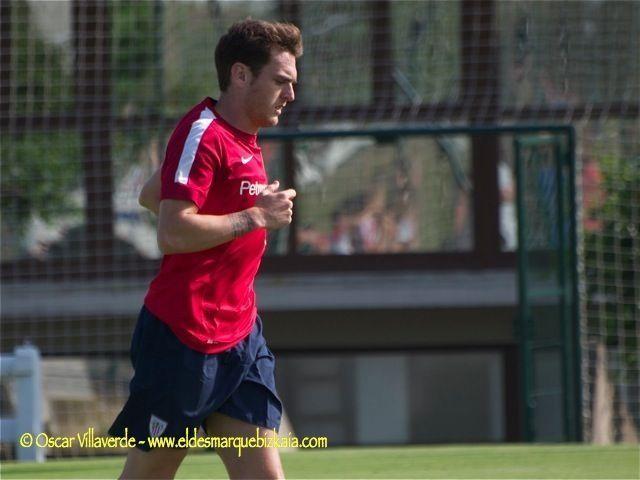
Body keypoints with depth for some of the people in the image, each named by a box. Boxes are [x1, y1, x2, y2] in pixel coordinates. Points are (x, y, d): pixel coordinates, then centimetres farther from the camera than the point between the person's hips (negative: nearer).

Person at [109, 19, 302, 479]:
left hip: (240, 336, 9)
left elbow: (151, 195, 25)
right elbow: (173, 233, -24)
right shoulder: (203, 134, -14)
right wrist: (255, 217, -17)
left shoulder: (244, 139, 14)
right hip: (184, 336, -8)